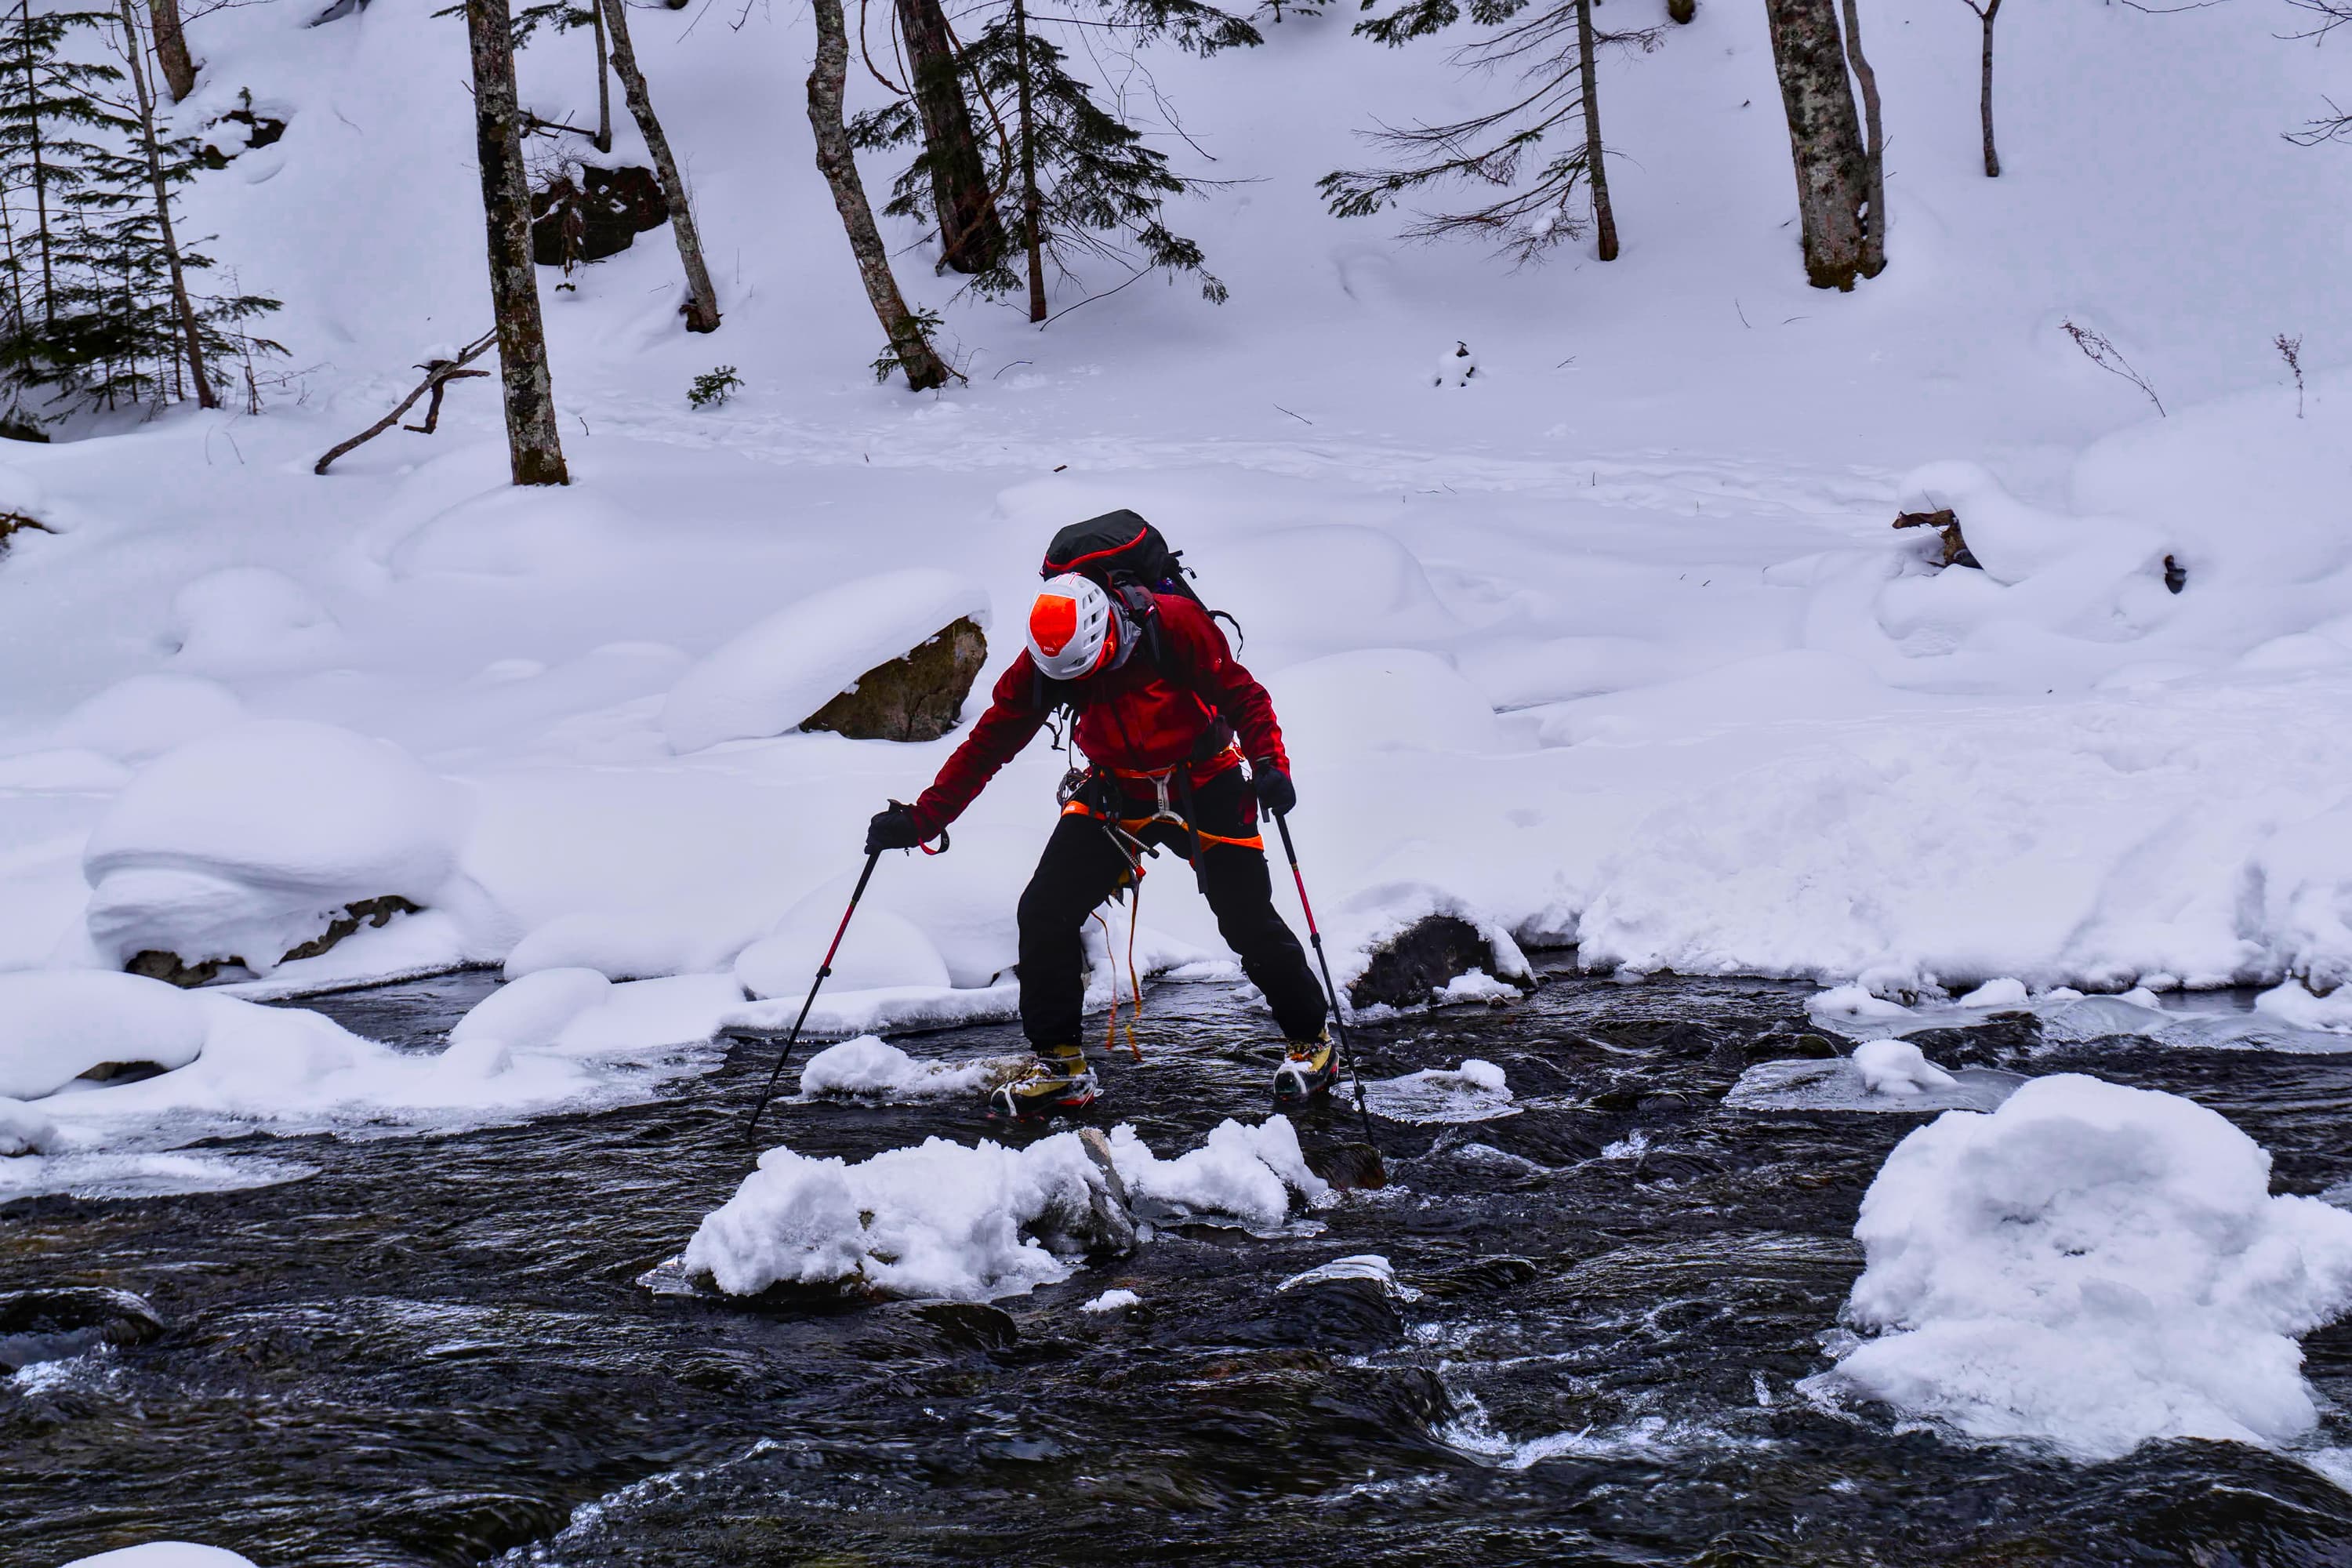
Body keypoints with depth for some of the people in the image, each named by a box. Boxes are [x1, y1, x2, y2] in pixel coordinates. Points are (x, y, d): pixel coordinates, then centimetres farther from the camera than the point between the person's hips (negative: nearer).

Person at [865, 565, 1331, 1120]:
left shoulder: (1173, 626, -27)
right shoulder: (1043, 664, -16)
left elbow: (1243, 696, -18)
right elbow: (988, 743, -10)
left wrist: (1269, 764, -34)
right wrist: (921, 819, -15)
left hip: (1204, 788, -3)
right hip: (1115, 793, 3)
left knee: (1249, 924, -6)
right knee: (1044, 912, -10)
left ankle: (1310, 1040, 18)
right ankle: (1059, 1063, 2)